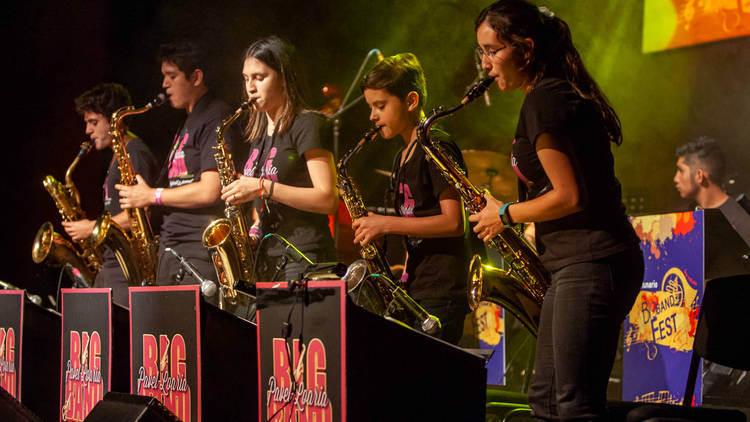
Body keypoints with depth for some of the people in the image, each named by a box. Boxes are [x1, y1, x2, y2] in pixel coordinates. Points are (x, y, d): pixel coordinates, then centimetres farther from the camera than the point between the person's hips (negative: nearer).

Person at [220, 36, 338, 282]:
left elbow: (328, 200, -15)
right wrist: (254, 229, 6)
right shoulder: (258, 133, 18)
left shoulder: (307, 125, -6)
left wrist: (263, 187, -18)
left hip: (303, 260, -7)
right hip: (265, 259, 7)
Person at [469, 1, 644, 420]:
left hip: (591, 265, -11)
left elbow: (569, 196, -19)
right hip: (578, 263, 11)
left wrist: (505, 215, -4)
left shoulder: (544, 102, -14)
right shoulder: (557, 94, 17)